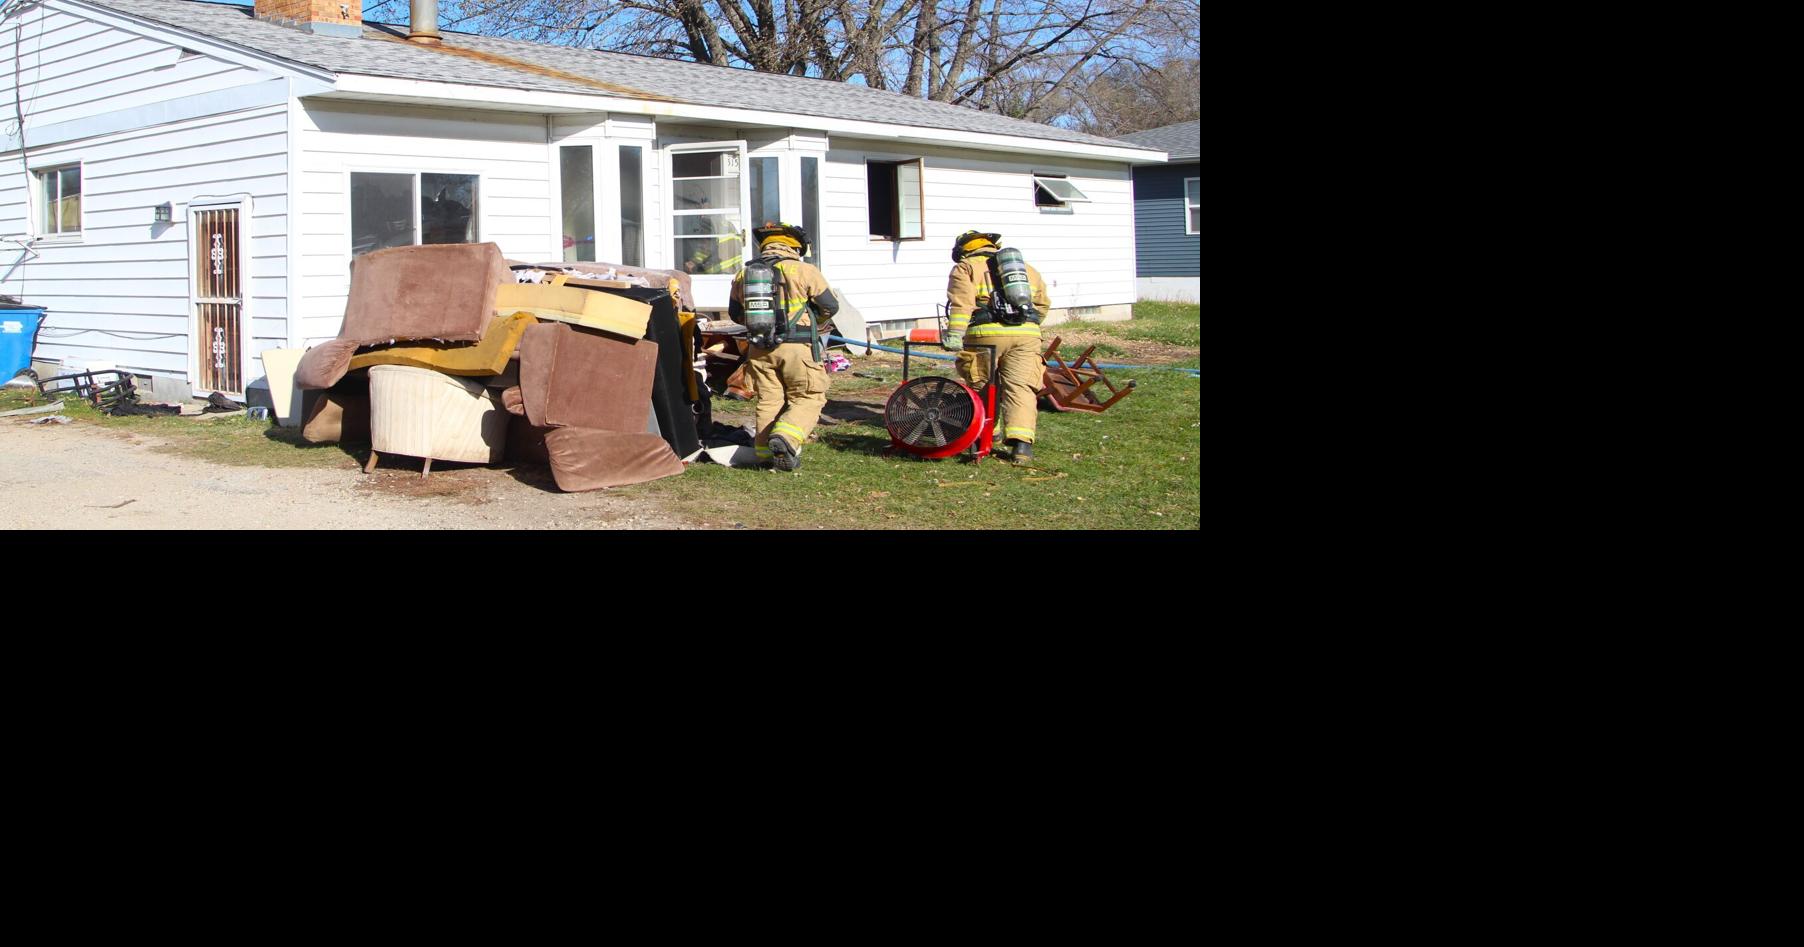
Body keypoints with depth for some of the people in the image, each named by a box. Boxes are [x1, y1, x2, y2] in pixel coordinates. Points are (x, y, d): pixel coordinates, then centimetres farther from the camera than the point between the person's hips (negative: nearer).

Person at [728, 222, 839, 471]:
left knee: (768, 400, 13)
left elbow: (735, 313, 20)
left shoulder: (744, 274, 9)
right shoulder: (804, 271, -6)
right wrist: (813, 324, 20)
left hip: (760, 350, 5)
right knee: (808, 397, 2)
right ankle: (785, 438, -19)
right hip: (798, 347, -4)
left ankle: (766, 451, 11)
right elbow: (830, 306, 0)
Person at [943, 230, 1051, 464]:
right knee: (1020, 389, -2)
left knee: (981, 387, 14)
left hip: (986, 335, -3)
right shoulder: (1027, 269, 26)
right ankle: (1022, 443, -16)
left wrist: (954, 334, -14)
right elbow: (1043, 304, 27)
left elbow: (961, 302, -6)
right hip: (1026, 335, 3)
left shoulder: (965, 267, 11)